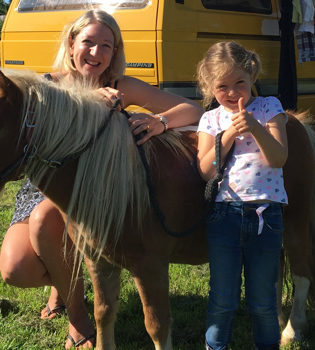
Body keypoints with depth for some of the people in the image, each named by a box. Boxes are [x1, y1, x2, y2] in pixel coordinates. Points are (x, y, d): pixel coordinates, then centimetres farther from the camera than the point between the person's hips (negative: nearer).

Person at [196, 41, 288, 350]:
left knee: (262, 301, 9)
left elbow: (278, 158, -8)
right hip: (224, 214, 1)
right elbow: (205, 171, -5)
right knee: (222, 299, 7)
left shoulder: (269, 108, 3)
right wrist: (229, 134, -14)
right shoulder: (211, 119, 6)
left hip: (265, 215, -1)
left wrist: (256, 128, -23)